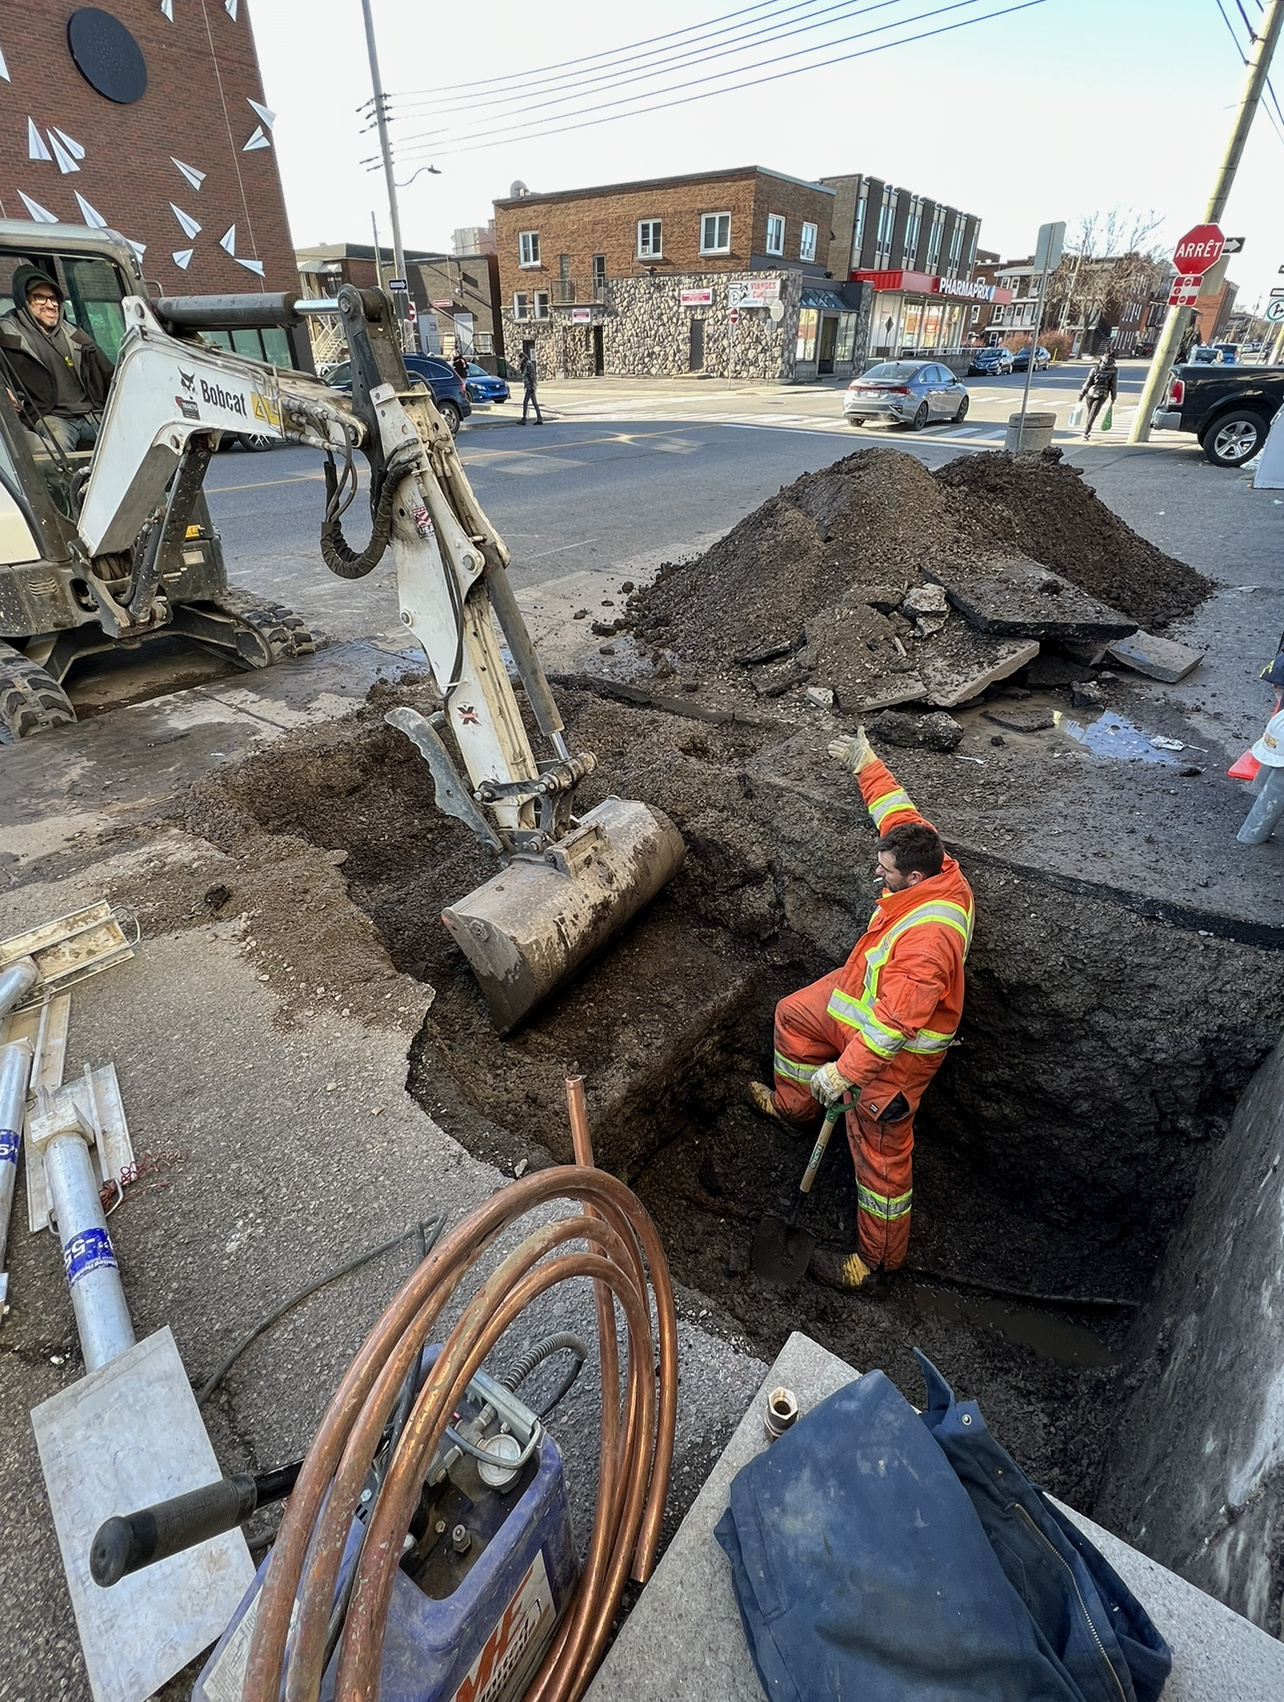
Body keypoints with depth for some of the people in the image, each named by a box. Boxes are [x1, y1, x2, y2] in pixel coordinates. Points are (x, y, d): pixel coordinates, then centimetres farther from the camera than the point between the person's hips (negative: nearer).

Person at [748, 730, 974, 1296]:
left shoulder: (928, 934, -40)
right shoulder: (936, 866, -13)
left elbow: (895, 1022, -38)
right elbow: (901, 812, 6)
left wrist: (844, 1070, -33)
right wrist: (866, 766, 12)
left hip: (898, 1044, -10)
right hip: (858, 996, 10)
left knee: (879, 1149, 3)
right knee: (794, 1015, 24)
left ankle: (877, 1266, 22)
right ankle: (794, 1105, 48)